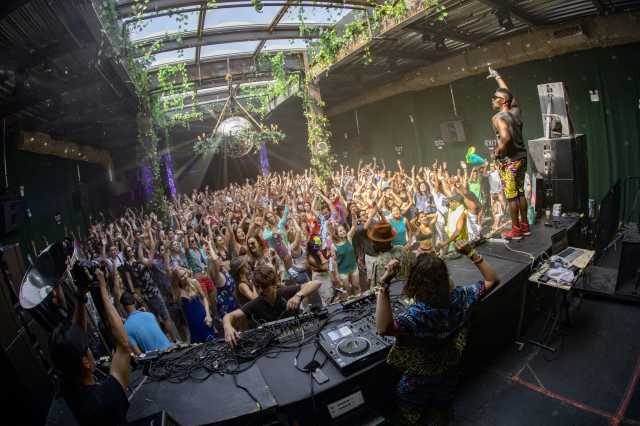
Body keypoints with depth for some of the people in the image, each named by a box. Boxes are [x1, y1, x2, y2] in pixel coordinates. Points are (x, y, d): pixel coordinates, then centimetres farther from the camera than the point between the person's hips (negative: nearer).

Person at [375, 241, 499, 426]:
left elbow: (384, 328, -57)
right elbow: (492, 279, -10)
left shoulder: (418, 313, -42)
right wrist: (471, 254, -17)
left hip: (420, 376, -5)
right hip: (449, 369, 5)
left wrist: (385, 284, -59)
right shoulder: (460, 297, -25)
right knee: (442, 408, 34)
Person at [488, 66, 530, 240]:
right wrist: (497, 76, 30)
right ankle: (525, 225, 26)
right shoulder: (515, 111, 5)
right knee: (520, 193, 17)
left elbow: (505, 137, -34)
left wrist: (498, 151, -16)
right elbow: (507, 93, 22)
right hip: (521, 157, 8)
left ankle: (516, 230, 10)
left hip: (509, 161, -8)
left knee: (511, 197, 1)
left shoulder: (498, 118, -17)